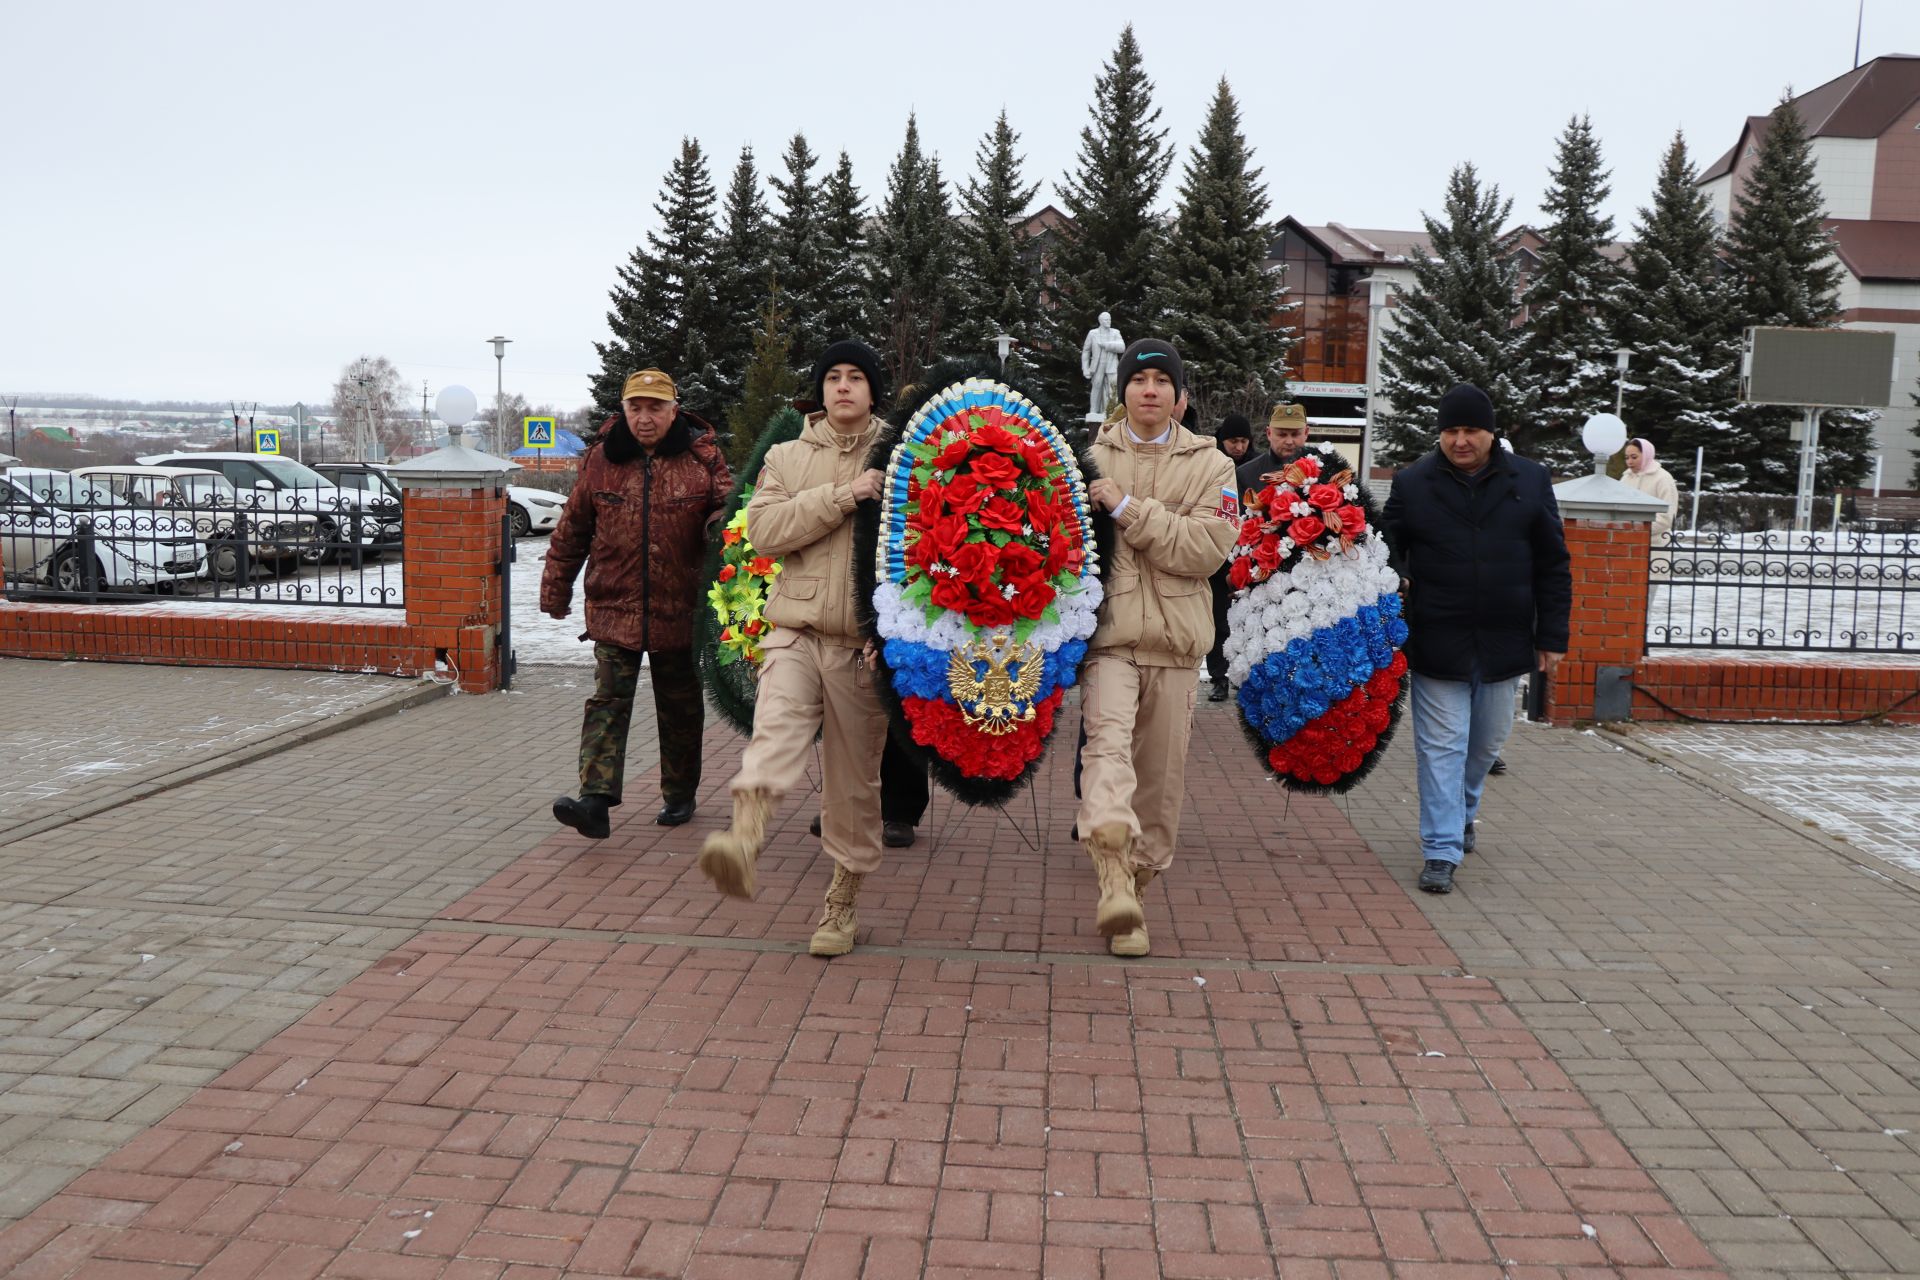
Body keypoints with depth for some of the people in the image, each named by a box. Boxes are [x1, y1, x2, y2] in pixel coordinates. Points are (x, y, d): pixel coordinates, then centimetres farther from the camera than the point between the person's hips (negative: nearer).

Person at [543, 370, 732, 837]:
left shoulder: (702, 458, -1)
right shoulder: (601, 460, 3)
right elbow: (571, 530, 11)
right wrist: (556, 591, 15)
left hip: (679, 610, 0)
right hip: (614, 607, 0)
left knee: (680, 707, 12)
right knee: (608, 701, -9)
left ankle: (679, 795, 28)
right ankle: (596, 799, -15)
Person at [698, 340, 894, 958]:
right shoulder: (787, 457, 12)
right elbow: (763, 529, -4)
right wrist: (841, 496, -13)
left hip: (864, 645, 0)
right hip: (796, 633, 1)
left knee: (854, 780, 7)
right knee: (775, 729, -28)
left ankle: (843, 901, 21)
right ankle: (744, 841, -48)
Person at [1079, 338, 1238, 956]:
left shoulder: (1210, 464, 6)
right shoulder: (1091, 456, 8)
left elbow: (1208, 548, -8)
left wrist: (1129, 509, -14)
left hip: (1174, 638, 2)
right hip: (1107, 632, -1)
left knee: (1161, 777, 8)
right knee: (1108, 738, -26)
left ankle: (1134, 884, 23)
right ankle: (1114, 879, -38)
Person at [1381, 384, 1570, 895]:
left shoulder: (1530, 481, 2)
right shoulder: (1413, 484, -2)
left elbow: (1552, 566, 5)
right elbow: (1387, 550, 6)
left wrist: (1552, 636, 2)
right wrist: (1394, 582, -17)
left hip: (1503, 643, 3)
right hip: (1437, 644, -2)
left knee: (1487, 742, 17)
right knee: (1442, 747, -1)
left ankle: (1462, 812, 42)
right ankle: (1441, 850, 4)